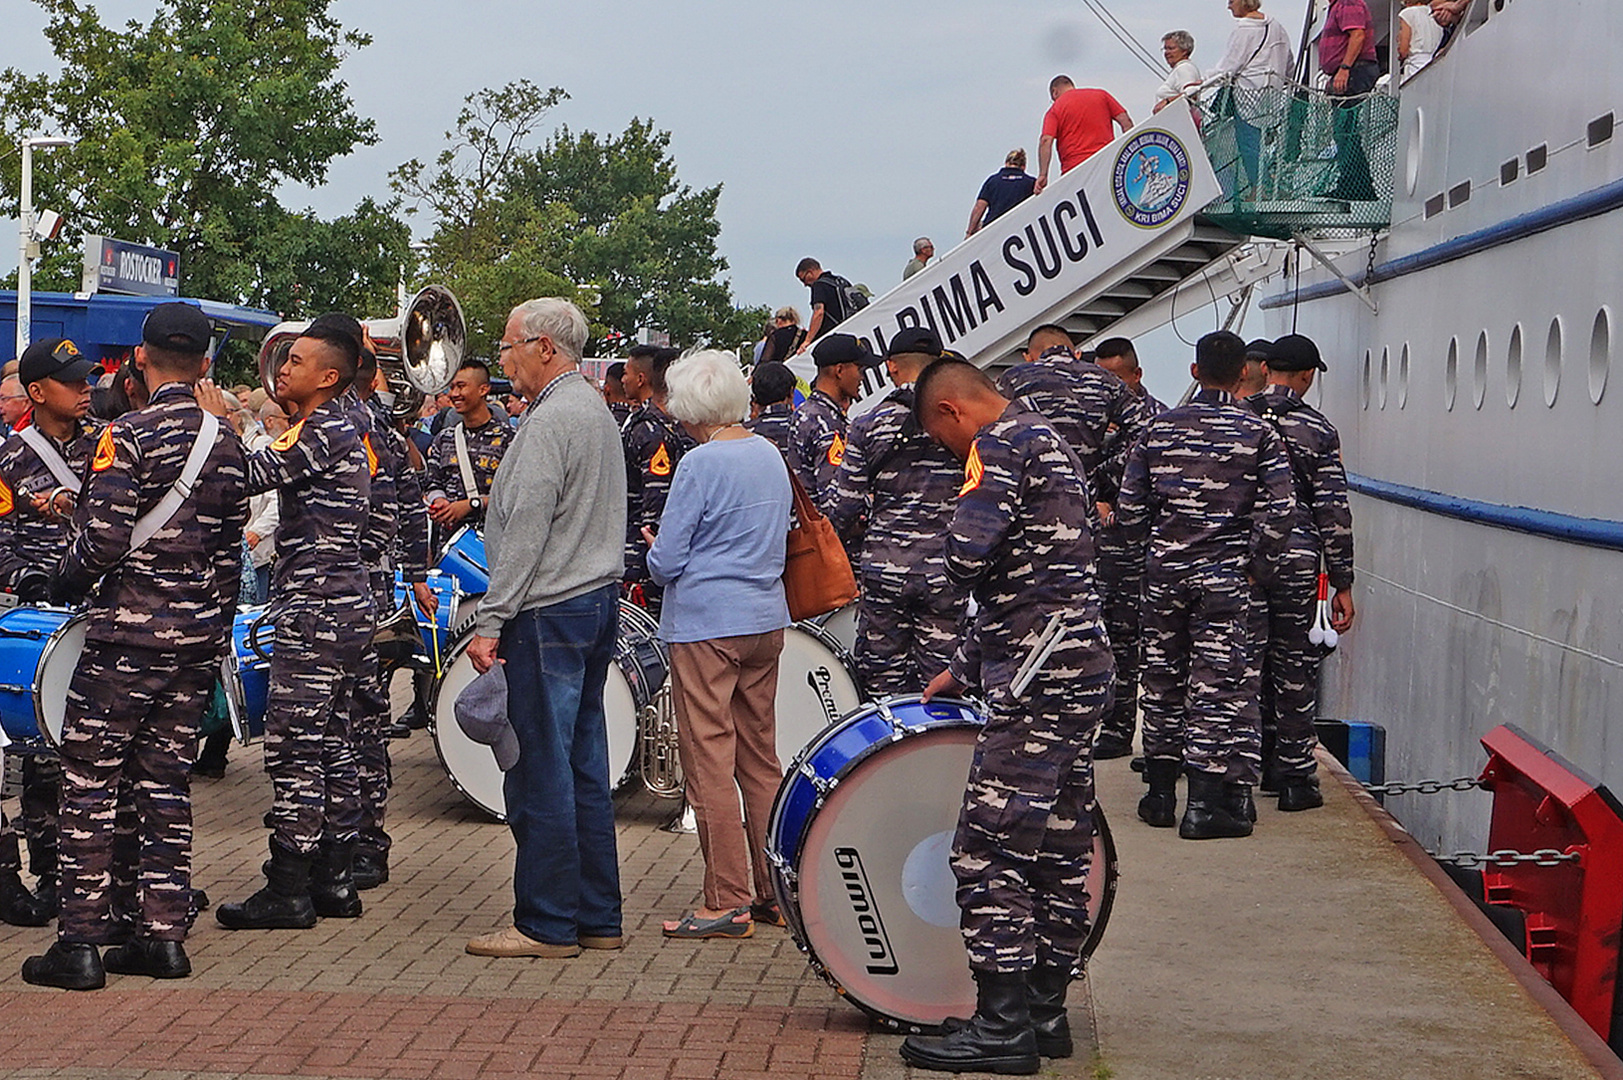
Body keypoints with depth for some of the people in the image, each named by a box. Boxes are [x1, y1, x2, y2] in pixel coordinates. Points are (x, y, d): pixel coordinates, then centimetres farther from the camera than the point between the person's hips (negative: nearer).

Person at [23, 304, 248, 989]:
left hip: (127, 634, -6)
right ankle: (165, 936, 12)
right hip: (198, 635, 6)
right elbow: (230, 549, 11)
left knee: (88, 781, 1)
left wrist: (64, 582, 1)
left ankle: (80, 943, 0)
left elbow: (104, 538, -18)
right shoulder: (227, 444, 8)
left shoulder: (128, 436, -12)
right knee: (165, 780, 12)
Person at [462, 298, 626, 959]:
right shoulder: (596, 410, 18)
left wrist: (491, 620, -19)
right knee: (585, 764, 11)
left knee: (541, 769, -6)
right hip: (598, 602, 10)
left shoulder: (550, 420, -14)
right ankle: (596, 916, 15)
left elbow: (527, 529, -20)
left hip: (549, 614, -10)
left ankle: (548, 923, -2)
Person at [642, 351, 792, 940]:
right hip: (766, 621, 8)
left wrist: (654, 549, 7)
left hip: (707, 626, -8)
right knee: (761, 760, 13)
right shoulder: (770, 455, 8)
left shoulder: (701, 463, -15)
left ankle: (728, 902, 0)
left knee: (710, 763, -2)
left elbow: (665, 563, -13)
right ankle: (774, 890, 18)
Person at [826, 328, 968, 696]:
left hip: (884, 570, 0)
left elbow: (843, 510, -3)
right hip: (944, 570, 0)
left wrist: (861, 540, 17)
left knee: (883, 688, 8)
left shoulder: (868, 425, -2)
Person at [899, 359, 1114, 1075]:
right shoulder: (1049, 443, 23)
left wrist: (957, 563, 3)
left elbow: (967, 558, -21)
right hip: (1081, 665, 10)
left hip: (1038, 678, -10)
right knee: (1059, 846, 13)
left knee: (988, 849, -8)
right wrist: (963, 668, 29)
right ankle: (1045, 1012, 20)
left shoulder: (1000, 444, -8)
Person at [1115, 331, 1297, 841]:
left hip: (1165, 570, 3)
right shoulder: (1258, 434, -4)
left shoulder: (1159, 428, 4)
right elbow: (1278, 509, -11)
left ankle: (1161, 793, 19)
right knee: (1222, 684, 0)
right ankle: (1207, 803, -3)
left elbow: (1130, 506, 4)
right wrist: (1259, 569, -2)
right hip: (1227, 576, -3)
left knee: (1163, 680, 13)